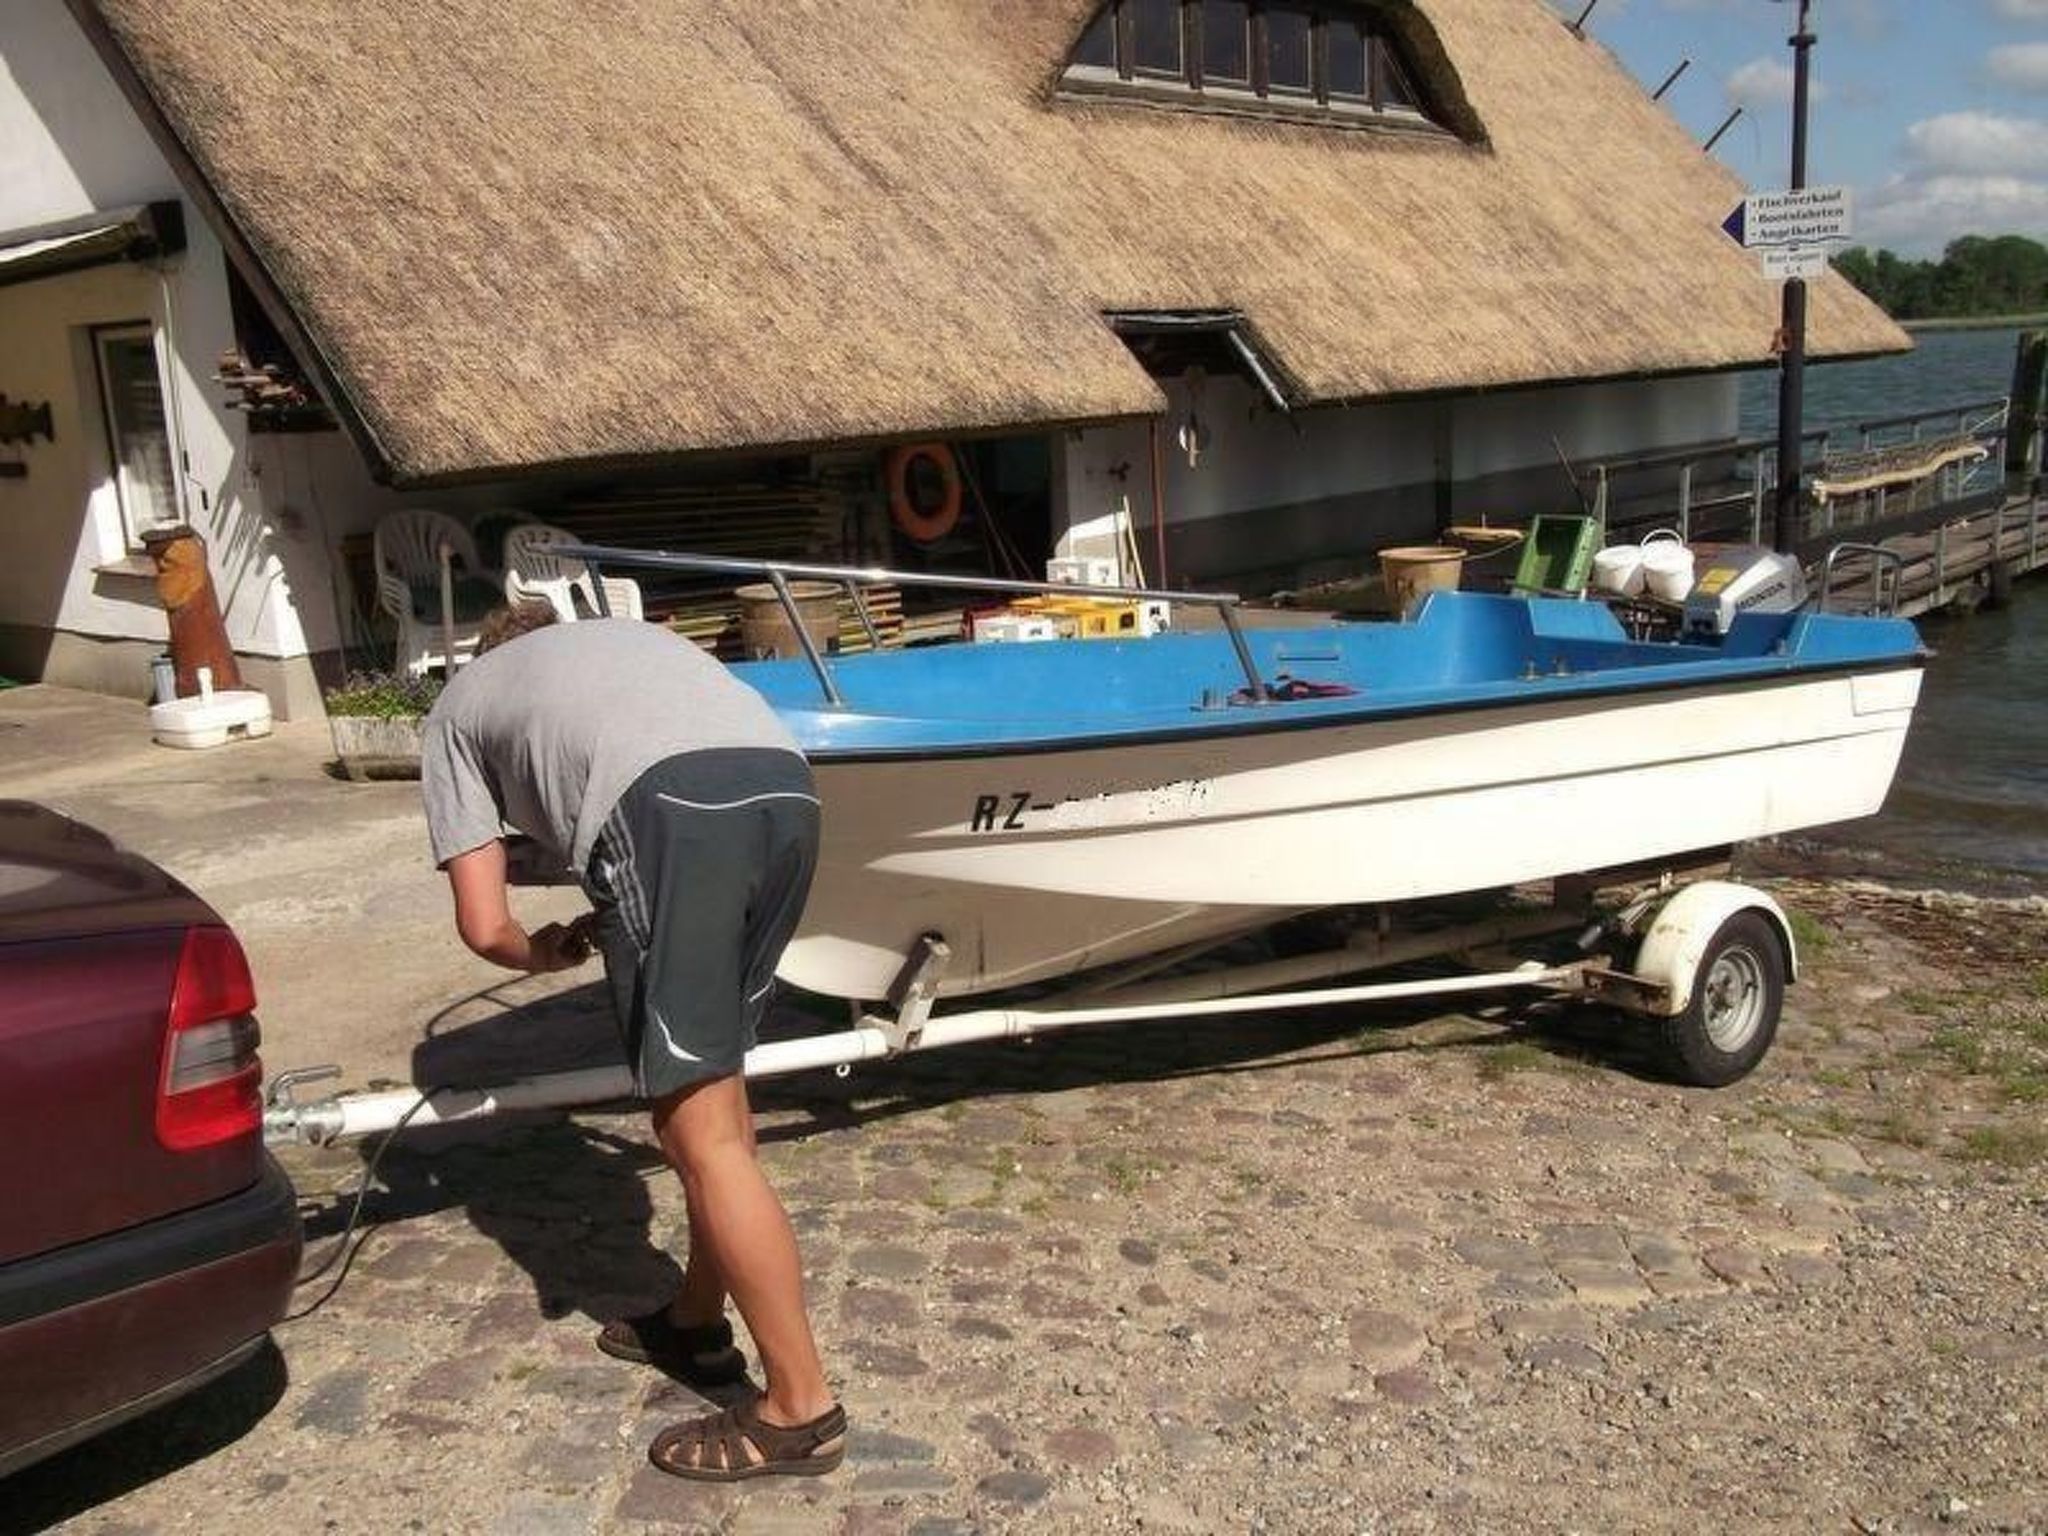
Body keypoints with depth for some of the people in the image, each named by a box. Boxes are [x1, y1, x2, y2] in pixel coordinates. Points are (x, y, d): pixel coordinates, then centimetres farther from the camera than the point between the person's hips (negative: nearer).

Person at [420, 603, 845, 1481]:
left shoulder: (459, 705, 29)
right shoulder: (629, 635, 42)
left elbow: (484, 927, 22)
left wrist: (544, 953, 44)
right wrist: (614, 924, 48)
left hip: (667, 811, -6)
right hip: (788, 792, 6)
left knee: (703, 1135, 3)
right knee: (715, 1083, 22)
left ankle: (800, 1407, 11)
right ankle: (699, 1323, 37)